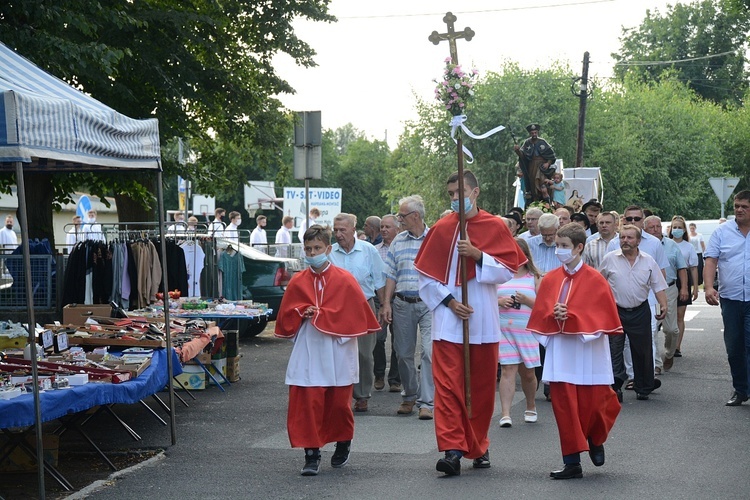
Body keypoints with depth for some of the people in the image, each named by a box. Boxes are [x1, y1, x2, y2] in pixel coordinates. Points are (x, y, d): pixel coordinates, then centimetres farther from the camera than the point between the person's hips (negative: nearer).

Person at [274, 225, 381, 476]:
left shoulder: (344, 280, -2)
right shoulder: (297, 282, 5)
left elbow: (355, 314, -6)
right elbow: (286, 317, 11)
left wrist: (319, 315, -10)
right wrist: (302, 314, -11)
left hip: (337, 354, -1)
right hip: (307, 352, 1)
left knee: (338, 402, 7)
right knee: (307, 403, -7)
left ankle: (343, 444, 32)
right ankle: (311, 455, 0)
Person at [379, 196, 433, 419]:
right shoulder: (398, 241, 10)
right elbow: (391, 275, 11)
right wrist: (387, 303, 3)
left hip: (429, 303, -4)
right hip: (402, 304, 4)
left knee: (429, 351, -11)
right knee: (404, 353, 9)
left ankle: (426, 402, -9)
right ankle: (409, 397, 24)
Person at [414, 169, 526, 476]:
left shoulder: (495, 227, 2)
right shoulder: (440, 229, 3)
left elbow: (508, 270, -3)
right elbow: (426, 277, 4)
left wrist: (477, 255, -17)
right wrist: (448, 301, -9)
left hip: (483, 321, 1)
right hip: (448, 320, 0)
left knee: (482, 386, 7)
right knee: (448, 385, -10)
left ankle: (478, 447, 20)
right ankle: (453, 450, -14)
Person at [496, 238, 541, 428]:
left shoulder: (535, 278, 5)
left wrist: (527, 300, -16)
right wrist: (499, 301, -10)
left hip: (527, 331, 0)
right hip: (504, 330, 0)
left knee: (527, 372, 10)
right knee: (508, 370, -9)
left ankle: (531, 407, 33)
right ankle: (505, 414, -12)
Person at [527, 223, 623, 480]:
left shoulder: (595, 280, -5)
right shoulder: (550, 280, 6)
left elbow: (602, 316, -8)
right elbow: (539, 315, 7)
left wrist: (570, 316, -17)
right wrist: (554, 316, -15)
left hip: (588, 352, -3)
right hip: (560, 353, 3)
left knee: (591, 405, 2)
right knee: (564, 407, 0)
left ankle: (595, 440, 34)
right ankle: (572, 463, 5)